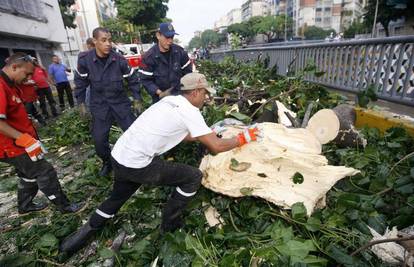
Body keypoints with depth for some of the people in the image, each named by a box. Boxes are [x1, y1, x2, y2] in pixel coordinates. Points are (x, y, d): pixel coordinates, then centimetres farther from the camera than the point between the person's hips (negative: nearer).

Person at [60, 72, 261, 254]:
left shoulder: (170, 101, 13)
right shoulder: (190, 111, -12)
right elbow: (216, 147, -13)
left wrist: (204, 135, 27)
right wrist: (243, 138, 2)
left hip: (119, 156, 9)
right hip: (136, 165, -9)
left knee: (117, 197, 34)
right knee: (193, 177, 2)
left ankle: (86, 232, 48)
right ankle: (169, 225, 20)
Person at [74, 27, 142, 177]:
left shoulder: (119, 60, -11)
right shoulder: (85, 59, -10)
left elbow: (132, 79, 0)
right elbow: (80, 82, 3)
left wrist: (137, 100, 0)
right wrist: (81, 102, 4)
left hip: (120, 103, 0)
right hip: (99, 106, 1)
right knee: (99, 140, 3)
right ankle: (107, 162, 31)